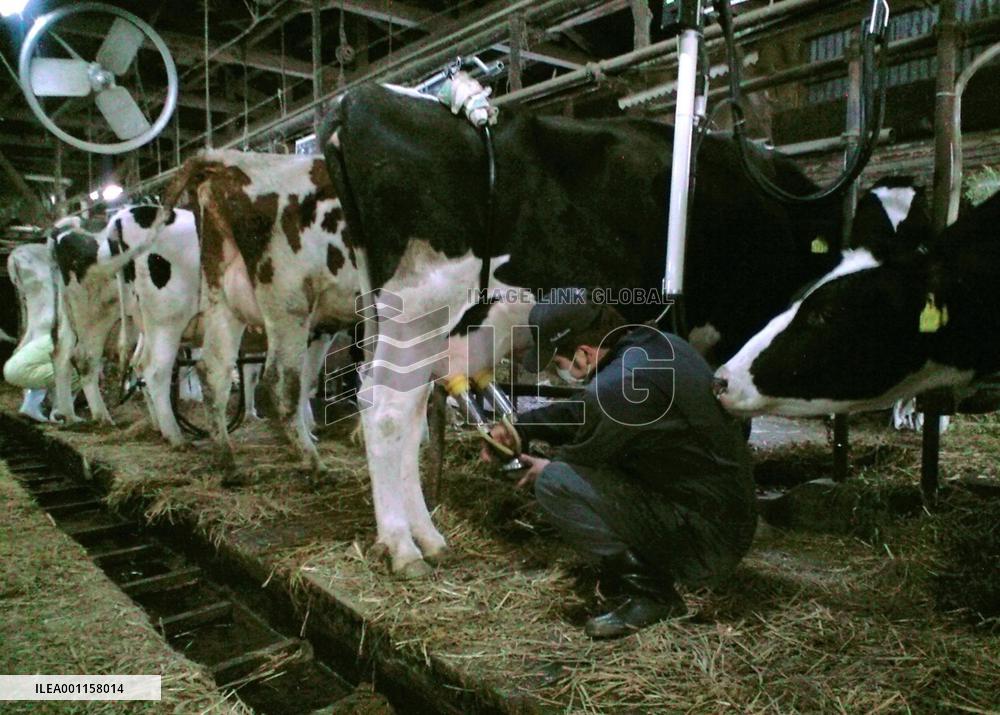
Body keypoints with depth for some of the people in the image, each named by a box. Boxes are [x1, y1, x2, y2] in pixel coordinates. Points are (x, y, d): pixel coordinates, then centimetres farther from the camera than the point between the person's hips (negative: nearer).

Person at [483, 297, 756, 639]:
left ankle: (652, 595, -5)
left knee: (555, 485, -17)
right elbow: (585, 412, 16)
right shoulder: (656, 341, 2)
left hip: (707, 544, -9)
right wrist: (519, 426, 16)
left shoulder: (618, 386, -27)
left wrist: (546, 469, 13)